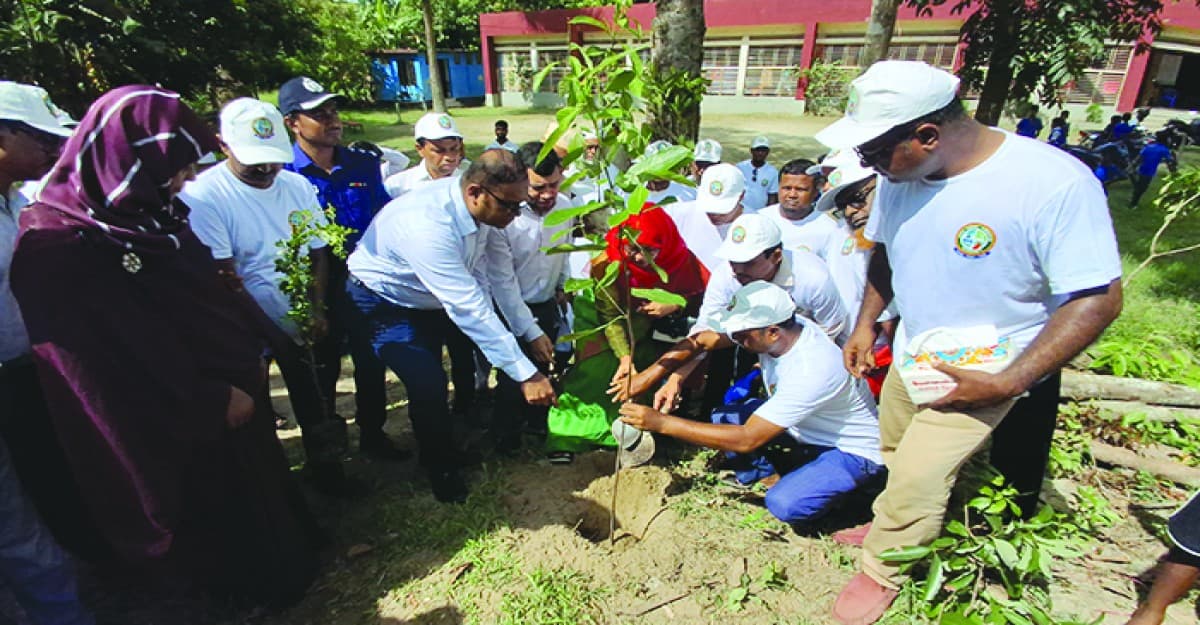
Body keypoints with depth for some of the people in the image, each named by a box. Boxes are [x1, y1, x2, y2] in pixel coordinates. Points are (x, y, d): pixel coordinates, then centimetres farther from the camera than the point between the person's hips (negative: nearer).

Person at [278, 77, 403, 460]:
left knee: (371, 360, 14)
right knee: (323, 368, 14)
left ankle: (372, 432, 34)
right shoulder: (283, 174, -12)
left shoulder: (364, 163, 1)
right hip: (320, 288, -3)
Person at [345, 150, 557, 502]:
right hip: (383, 303, -8)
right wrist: (526, 374, -39)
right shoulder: (429, 226, -40)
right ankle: (440, 467, 8)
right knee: (428, 383, -22)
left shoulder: (484, 207, -17)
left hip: (431, 300, 8)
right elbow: (469, 309, -41)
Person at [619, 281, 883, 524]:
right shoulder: (778, 332, -16)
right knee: (721, 419, -9)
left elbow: (747, 439, -37)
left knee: (784, 504, -31)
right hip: (806, 427, 7)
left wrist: (661, 423, -38)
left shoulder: (813, 370, -38)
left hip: (851, 450, -6)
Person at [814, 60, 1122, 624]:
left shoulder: (1056, 184, -28)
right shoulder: (899, 175, -9)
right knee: (896, 456, 20)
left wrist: (1006, 385, -26)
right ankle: (893, 528, 48)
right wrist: (866, 323, 3)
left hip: (981, 373, -5)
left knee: (917, 477, -1)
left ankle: (883, 571, 27)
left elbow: (1098, 299, -22)